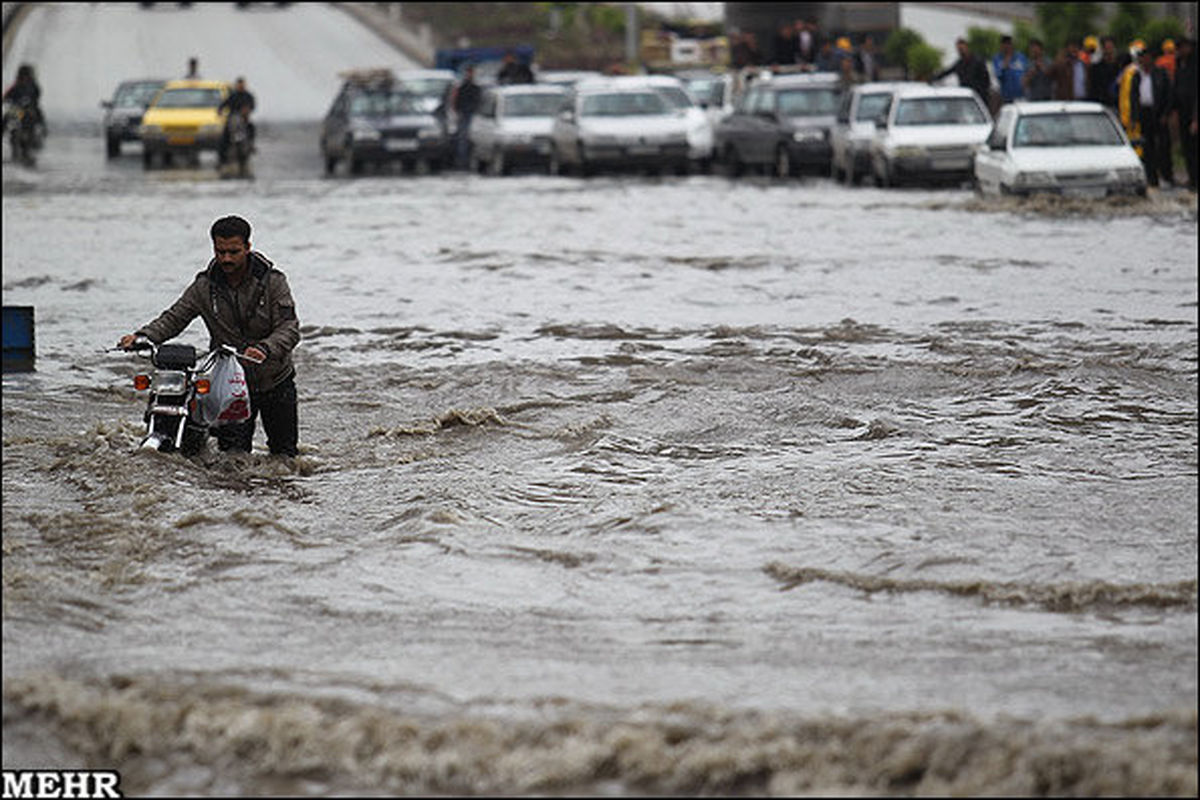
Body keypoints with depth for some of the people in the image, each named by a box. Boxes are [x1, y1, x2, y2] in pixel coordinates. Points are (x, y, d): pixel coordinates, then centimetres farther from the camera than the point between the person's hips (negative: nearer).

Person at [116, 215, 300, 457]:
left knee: (285, 455, 12)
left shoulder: (273, 281, -11)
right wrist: (142, 336, -24)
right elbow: (174, 317, -5)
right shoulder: (205, 286, -4)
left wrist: (265, 349, -39)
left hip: (276, 382, -1)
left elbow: (289, 328, -18)